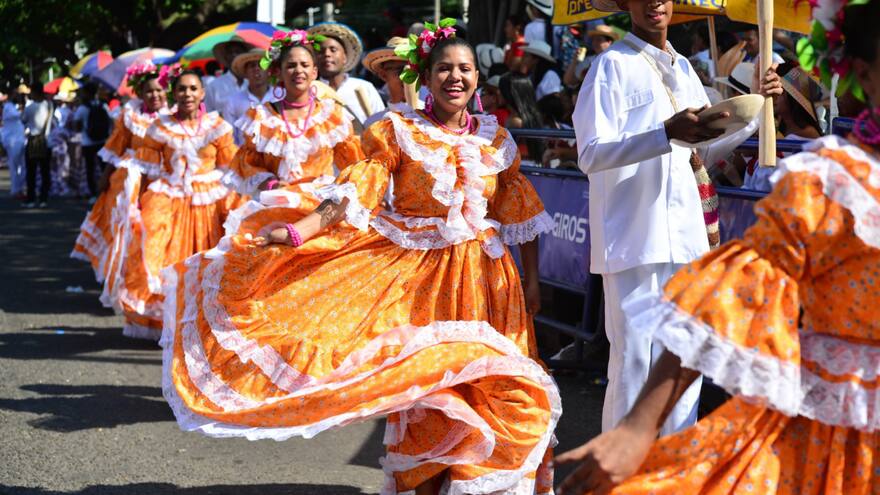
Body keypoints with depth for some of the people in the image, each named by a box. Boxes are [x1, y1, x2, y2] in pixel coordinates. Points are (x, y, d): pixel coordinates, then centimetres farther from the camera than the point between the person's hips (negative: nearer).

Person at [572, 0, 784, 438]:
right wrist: (667, 134, -29)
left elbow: (706, 150, 24)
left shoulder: (683, 68, 17)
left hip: (687, 237, 7)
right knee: (634, 361, -6)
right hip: (634, 236, -7)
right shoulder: (612, 65, -6)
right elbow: (591, 155, -17)